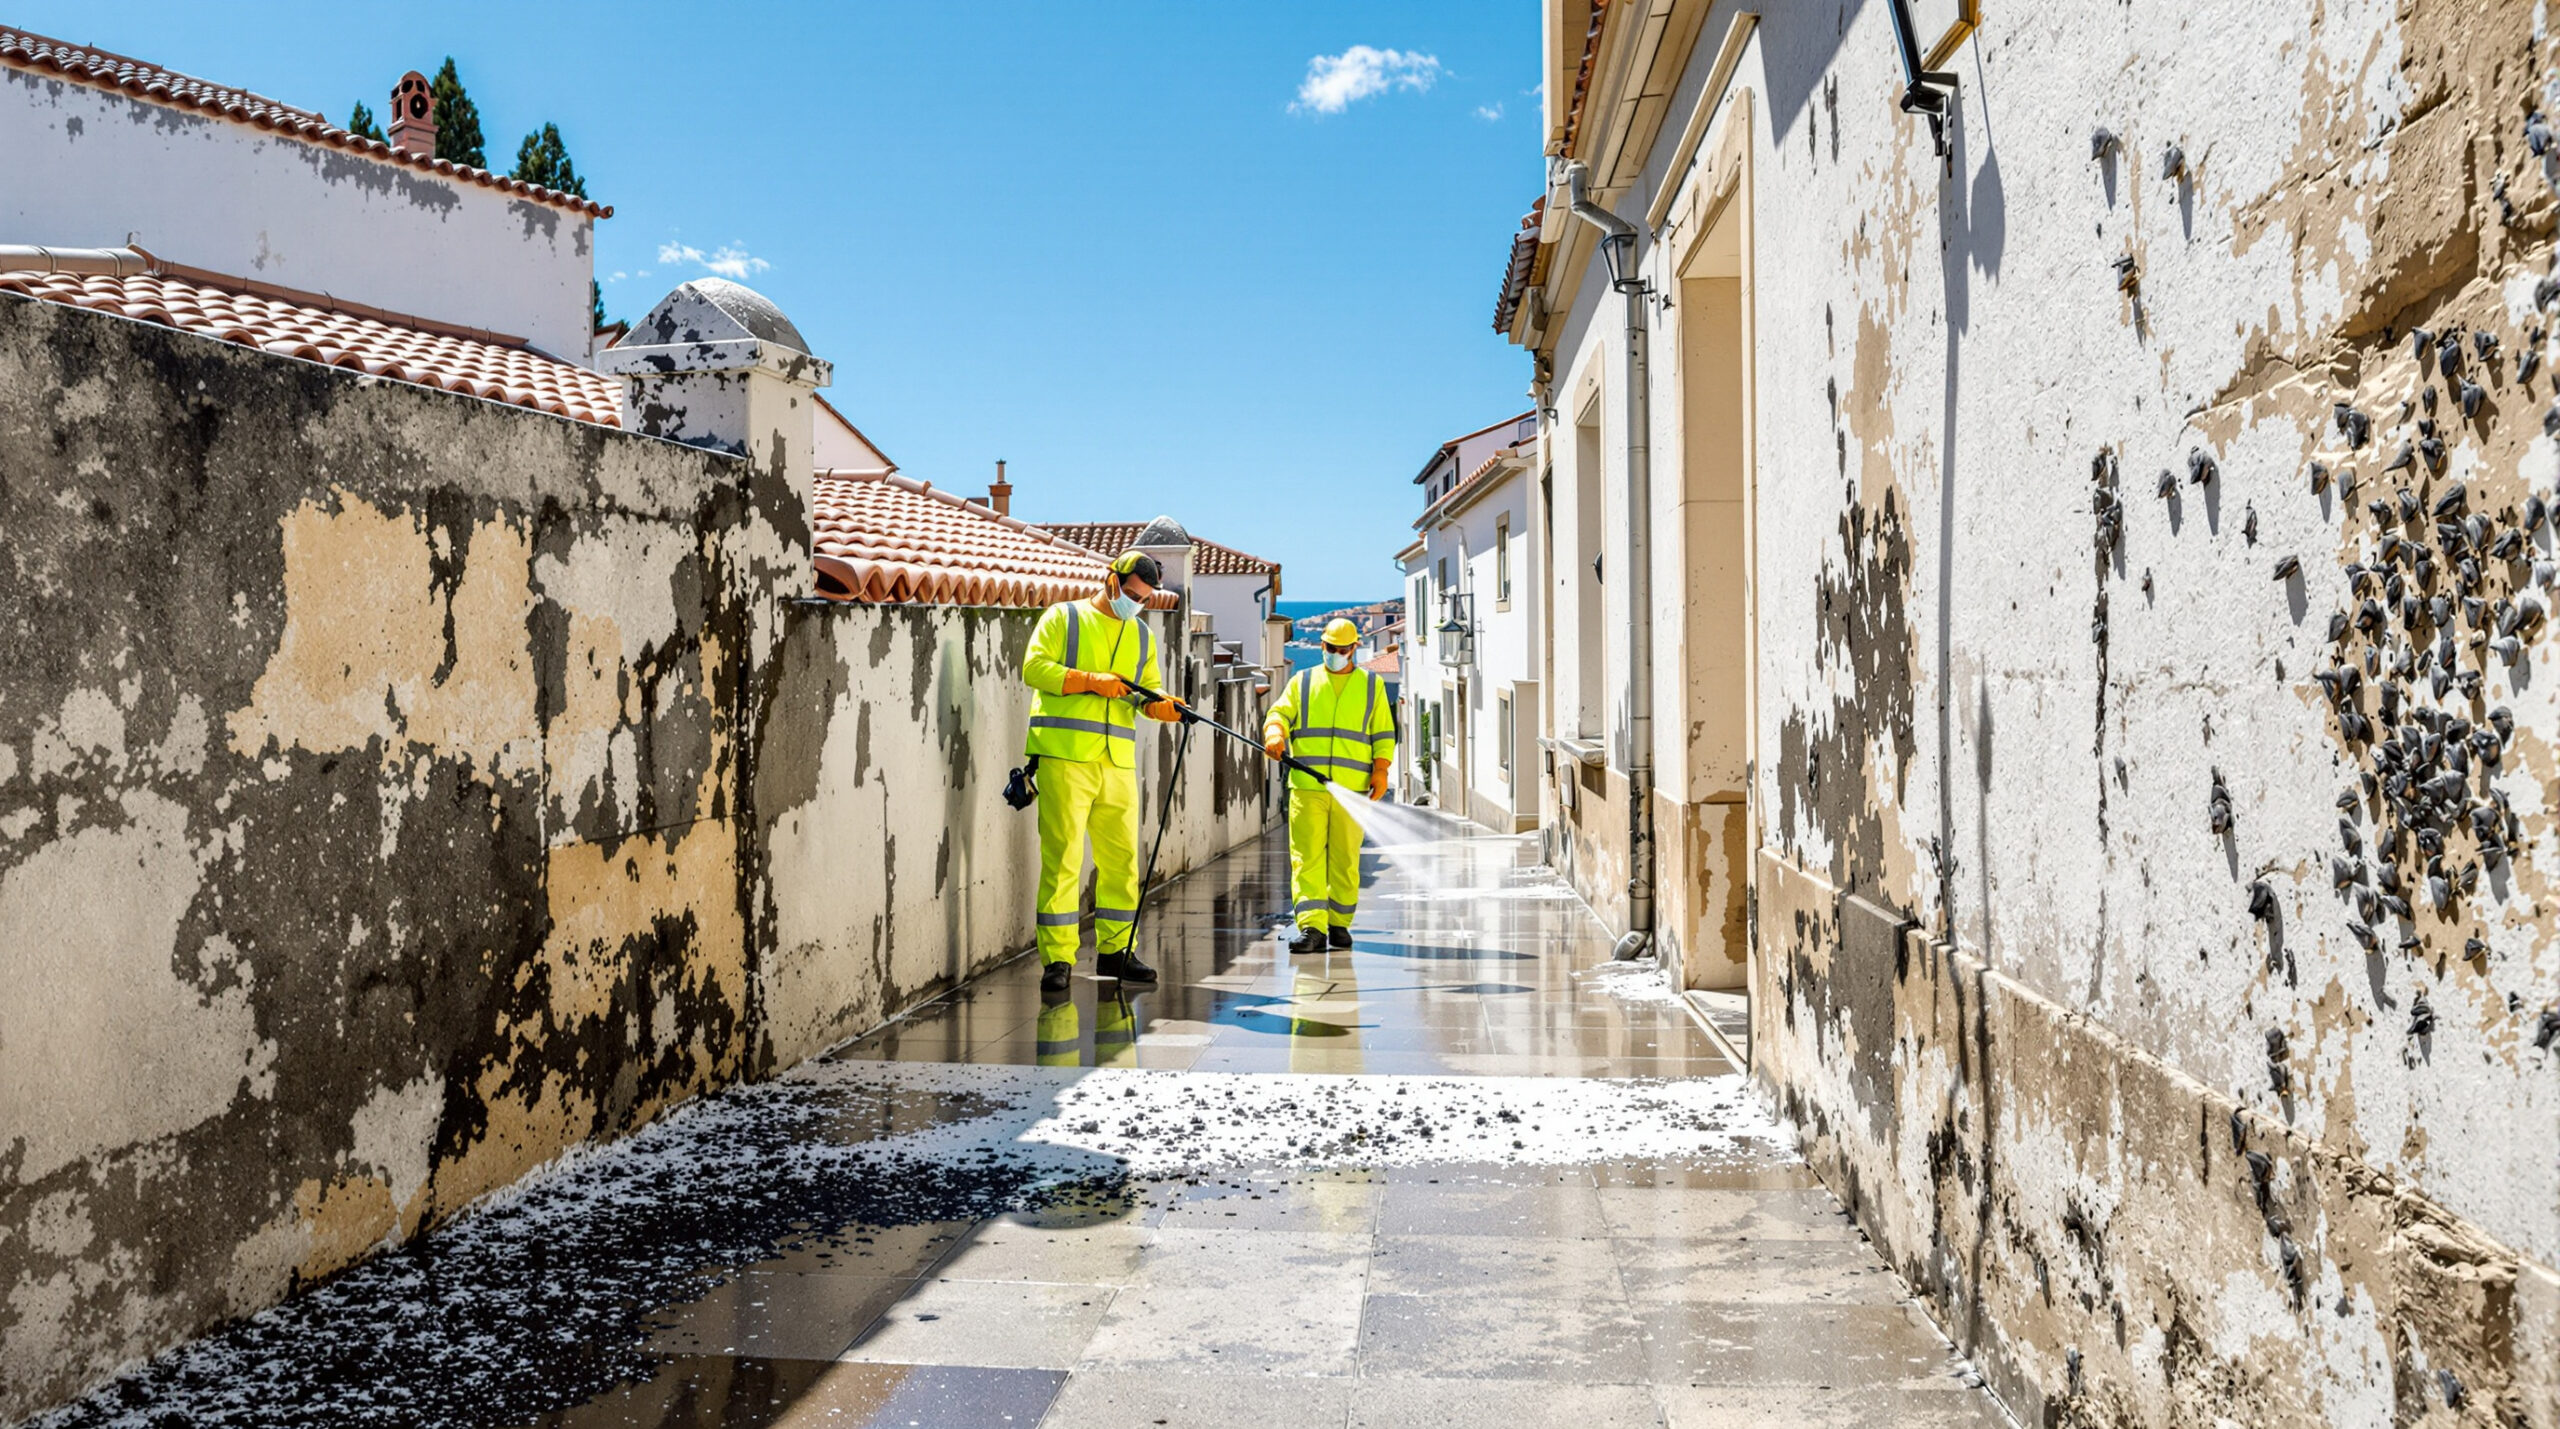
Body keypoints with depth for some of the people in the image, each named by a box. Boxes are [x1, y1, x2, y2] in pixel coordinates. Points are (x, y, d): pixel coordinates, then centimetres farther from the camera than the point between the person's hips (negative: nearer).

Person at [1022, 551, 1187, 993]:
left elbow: (1149, 688, 17)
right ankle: (1057, 958, -4)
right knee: (1062, 856, -8)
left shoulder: (1142, 635, 20)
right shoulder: (1063, 617, 5)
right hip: (1064, 756, -5)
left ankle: (1115, 950, 20)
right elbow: (1034, 667, -6)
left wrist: (1159, 706, -7)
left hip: (1118, 761, 6)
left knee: (1122, 855, 7)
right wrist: (1092, 681, -15)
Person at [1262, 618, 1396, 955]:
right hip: (1307, 785, 0)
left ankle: (1339, 923, 17)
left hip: (1352, 787, 1)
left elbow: (1383, 733, 14)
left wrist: (1381, 769, 0)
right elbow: (1280, 712, 5)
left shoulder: (1372, 685, 16)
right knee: (1306, 856, -10)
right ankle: (1311, 927, -15)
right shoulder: (1302, 681, 16)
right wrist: (1275, 731, -18)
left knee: (1346, 859, 4)